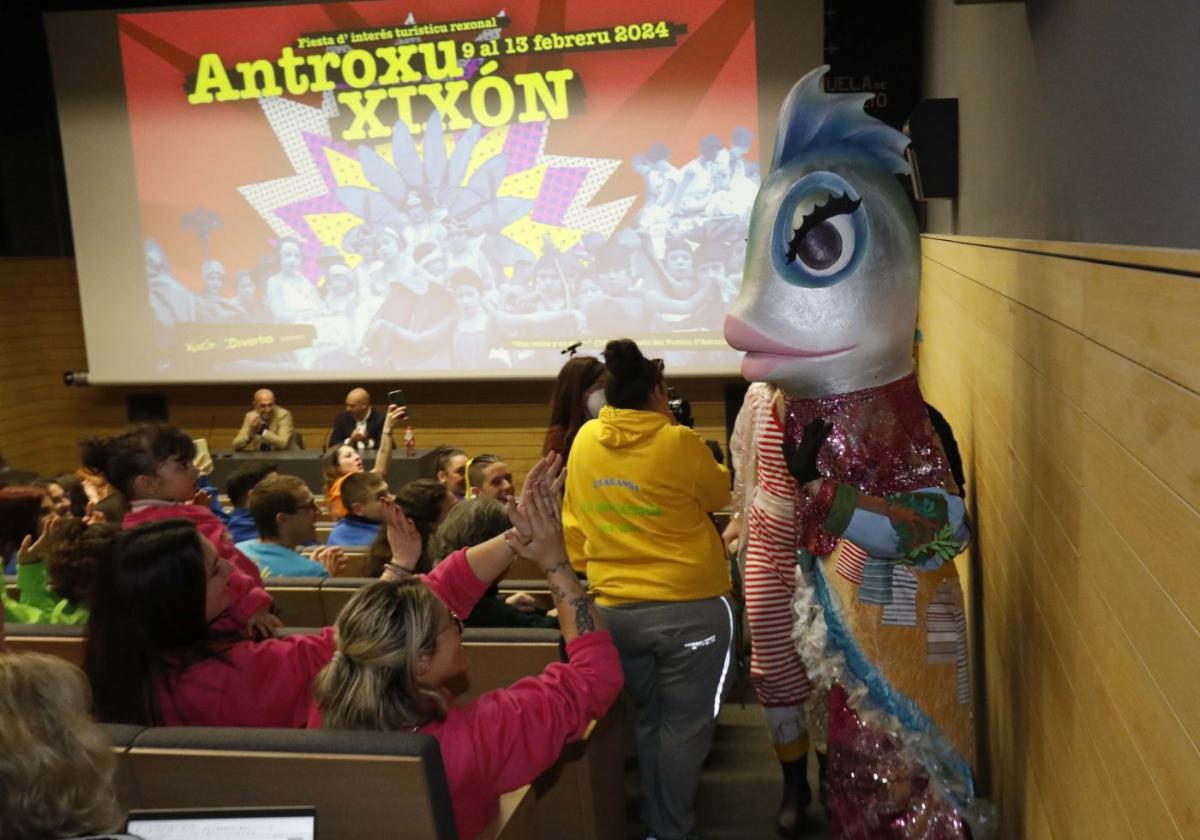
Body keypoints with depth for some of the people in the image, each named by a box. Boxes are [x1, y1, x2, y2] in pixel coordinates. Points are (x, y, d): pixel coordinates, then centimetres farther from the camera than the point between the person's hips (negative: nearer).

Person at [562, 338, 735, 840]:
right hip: (690, 606, -5)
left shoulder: (584, 441, 0)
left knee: (647, 718, 20)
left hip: (615, 608, 5)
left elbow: (574, 521, 9)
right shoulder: (678, 443, -14)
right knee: (685, 724, 9)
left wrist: (590, 570, 21)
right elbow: (720, 494, 3)